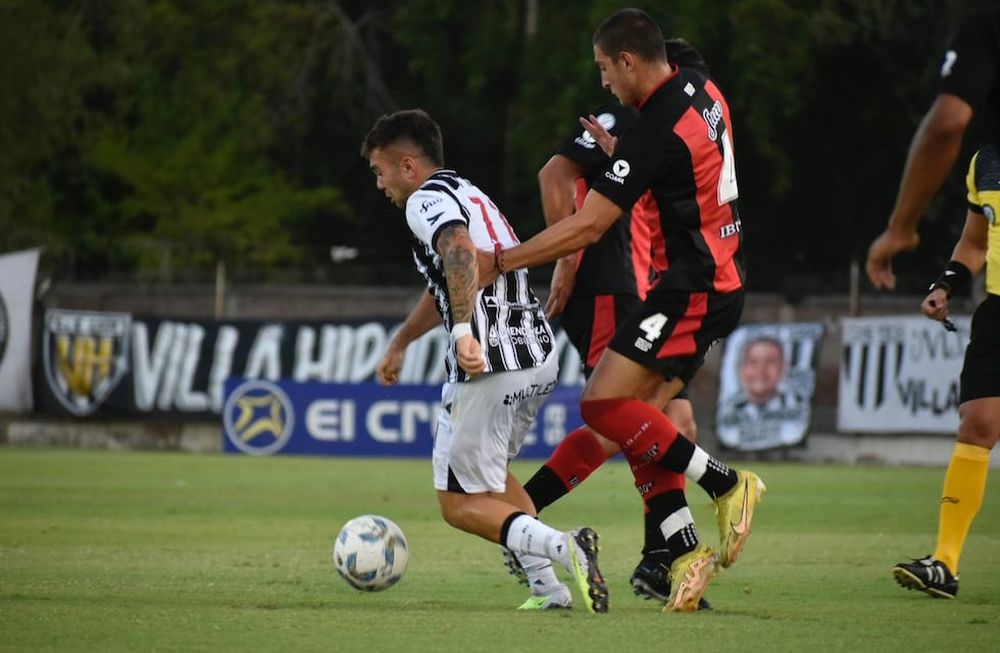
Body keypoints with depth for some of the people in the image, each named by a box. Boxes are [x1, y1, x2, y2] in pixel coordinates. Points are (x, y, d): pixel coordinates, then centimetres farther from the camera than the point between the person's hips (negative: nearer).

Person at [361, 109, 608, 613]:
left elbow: (460, 253, -27)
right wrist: (399, 344, 52)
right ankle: (549, 584, 11)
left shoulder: (426, 200, -5)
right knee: (488, 473, 28)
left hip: (490, 365, -9)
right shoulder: (470, 194, 26)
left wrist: (463, 332, -39)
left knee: (460, 504, 0)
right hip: (541, 358, 9)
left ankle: (564, 548, -23)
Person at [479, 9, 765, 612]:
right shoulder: (702, 91, 8)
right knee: (639, 417, 7)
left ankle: (727, 483, -9)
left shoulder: (657, 129, -20)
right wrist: (620, 153, 18)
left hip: (695, 289, -10)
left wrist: (498, 263, -15)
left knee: (604, 402, -15)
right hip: (723, 278, 10)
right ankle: (687, 553, 3)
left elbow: (586, 228, -22)